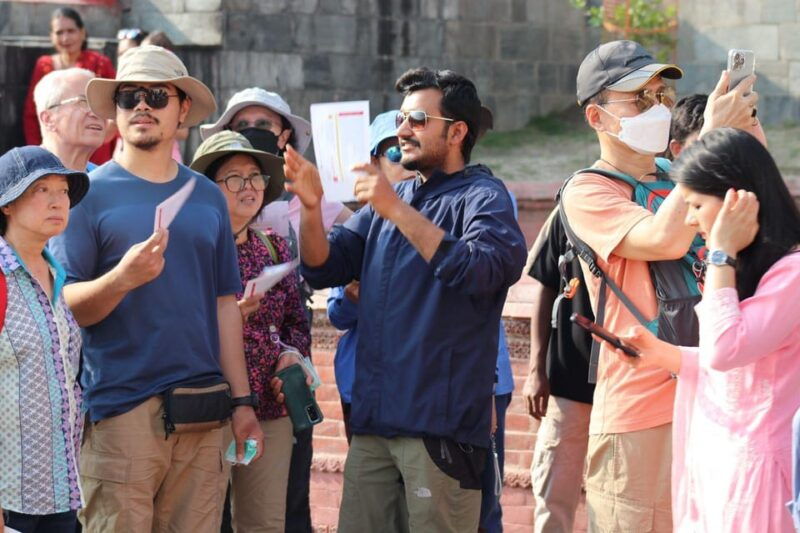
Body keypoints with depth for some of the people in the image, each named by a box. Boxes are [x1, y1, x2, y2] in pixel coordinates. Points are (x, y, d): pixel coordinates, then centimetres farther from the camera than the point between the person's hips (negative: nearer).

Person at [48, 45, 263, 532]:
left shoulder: (208, 197, 14)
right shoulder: (92, 193, 1)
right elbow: (63, 307, -5)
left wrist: (243, 401, 12)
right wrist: (123, 278, -23)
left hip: (201, 412, 4)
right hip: (120, 408, -4)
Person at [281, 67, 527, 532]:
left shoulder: (481, 196, -3)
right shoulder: (388, 198, 19)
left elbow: (481, 270, -22)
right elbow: (324, 268, 13)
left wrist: (398, 211, -25)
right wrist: (311, 207, -6)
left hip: (441, 420, -6)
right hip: (373, 419, 7)